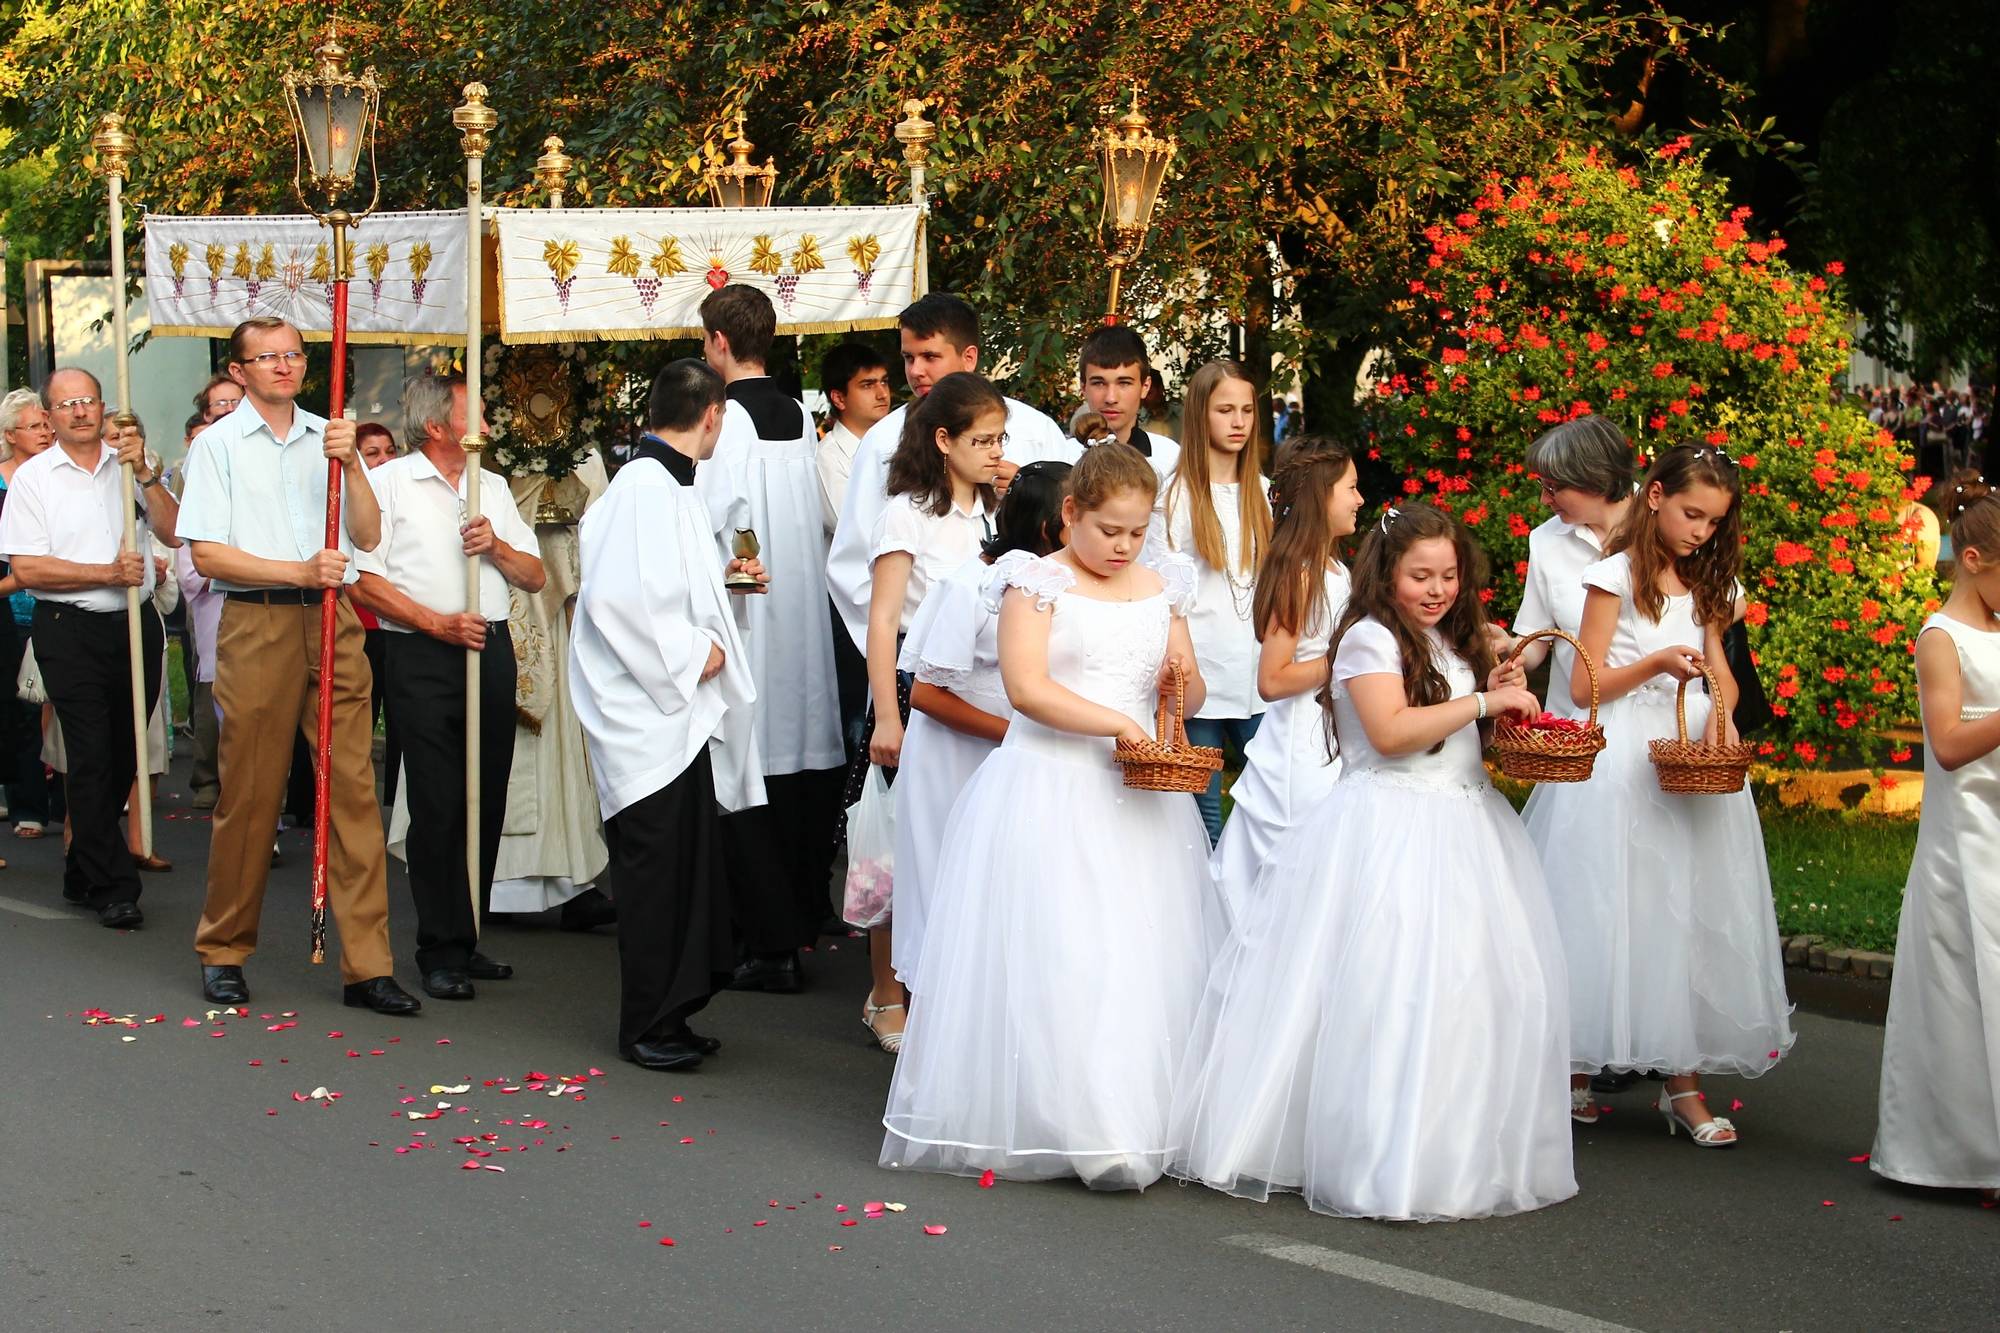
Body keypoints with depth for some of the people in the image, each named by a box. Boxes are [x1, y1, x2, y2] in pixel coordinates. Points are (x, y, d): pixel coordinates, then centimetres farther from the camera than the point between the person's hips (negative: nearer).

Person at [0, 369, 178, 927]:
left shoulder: (130, 466, 9)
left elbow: (173, 531, -3)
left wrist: (144, 472, -15)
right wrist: (108, 573, -12)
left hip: (136, 624, 4)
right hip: (70, 633, -3)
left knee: (124, 755, 10)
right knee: (91, 758, -7)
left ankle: (82, 872, 25)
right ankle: (113, 887, -3)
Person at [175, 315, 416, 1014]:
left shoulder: (327, 437, 13)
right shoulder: (219, 444, 4)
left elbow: (368, 536, 6)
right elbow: (208, 554, -4)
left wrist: (350, 464, -8)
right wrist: (299, 571, -14)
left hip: (333, 622, 3)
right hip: (256, 624, -3)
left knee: (354, 787, -3)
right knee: (249, 796, 2)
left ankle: (366, 964, -2)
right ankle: (223, 952, 18)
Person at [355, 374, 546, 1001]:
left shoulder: (493, 486, 18)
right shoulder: (388, 483, 1)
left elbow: (535, 577, 16)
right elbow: (362, 579, -6)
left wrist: (496, 544, -4)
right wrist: (439, 623, -12)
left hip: (492, 649, 5)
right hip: (423, 659, -5)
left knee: (486, 803, 5)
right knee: (437, 806, -6)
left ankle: (469, 941, 16)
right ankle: (441, 953, 0)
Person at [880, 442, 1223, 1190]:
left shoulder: (1161, 590, 13)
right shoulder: (1038, 586, -4)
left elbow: (1191, 697, 19)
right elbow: (1026, 688, -15)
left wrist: (1182, 680, -4)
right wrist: (1118, 723, -21)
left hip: (1138, 793, 5)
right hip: (1050, 793, -5)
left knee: (1144, 955, 3)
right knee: (1053, 956, -8)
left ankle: (1143, 1121, 9)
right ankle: (1067, 1123, -5)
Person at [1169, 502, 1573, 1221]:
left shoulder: (1455, 645, 18)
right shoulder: (1371, 637, -8)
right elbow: (1390, 731, -20)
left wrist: (1501, 694, 8)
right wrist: (1485, 703, -17)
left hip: (1462, 830, 8)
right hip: (1390, 830, -8)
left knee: (1472, 987, 4)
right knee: (1388, 992, -13)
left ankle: (1454, 1155, 14)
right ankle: (1384, 1164, -9)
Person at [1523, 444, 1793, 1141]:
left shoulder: (1705, 585, 14)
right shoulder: (1616, 575, -3)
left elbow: (1721, 675, 18)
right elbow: (1584, 686, -5)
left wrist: (1723, 713, -3)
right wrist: (1655, 664, -19)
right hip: (1623, 758, -5)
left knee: (1689, 911, 2)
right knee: (1612, 911, -4)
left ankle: (1684, 1081, 5)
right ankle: (1575, 1067, 7)